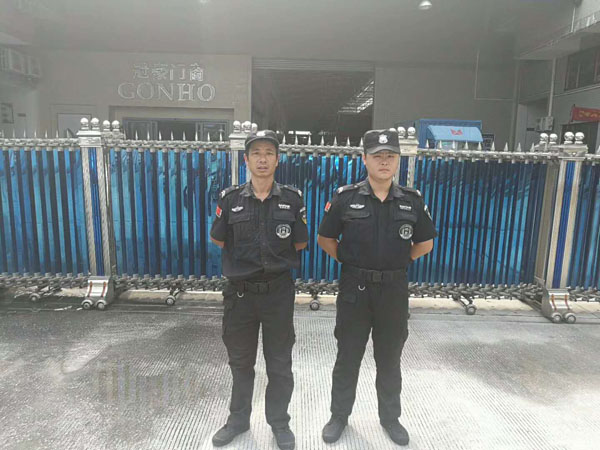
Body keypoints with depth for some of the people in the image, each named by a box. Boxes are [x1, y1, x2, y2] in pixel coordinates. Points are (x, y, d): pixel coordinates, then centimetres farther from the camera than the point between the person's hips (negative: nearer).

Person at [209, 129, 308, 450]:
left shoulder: (292, 199, -4)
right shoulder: (230, 199, -3)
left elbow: (300, 244, 3)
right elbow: (218, 240, 7)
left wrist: (275, 259, 4)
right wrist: (245, 259, 5)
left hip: (278, 291, -1)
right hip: (239, 291, 1)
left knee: (279, 362, 13)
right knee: (240, 360, 18)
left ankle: (279, 421, 35)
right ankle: (239, 419, 40)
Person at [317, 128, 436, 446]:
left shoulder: (412, 200, -1)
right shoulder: (345, 198, -7)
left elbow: (426, 243, 11)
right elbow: (325, 238, 3)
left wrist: (399, 261, 4)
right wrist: (348, 262, 0)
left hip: (394, 290, 2)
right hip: (355, 289, -1)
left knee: (389, 359, 17)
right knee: (348, 357, 12)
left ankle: (390, 417, 37)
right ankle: (339, 416, 32)